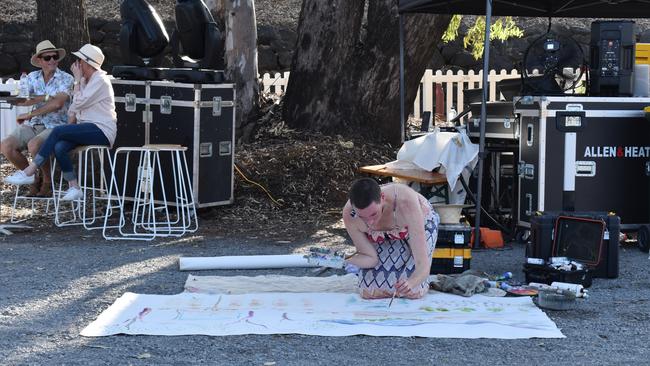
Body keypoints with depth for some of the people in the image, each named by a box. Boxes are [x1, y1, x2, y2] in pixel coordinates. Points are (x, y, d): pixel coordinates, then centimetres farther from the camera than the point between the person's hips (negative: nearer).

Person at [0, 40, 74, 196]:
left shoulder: (66, 79, -3)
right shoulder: (32, 77, 11)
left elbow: (57, 103, -18)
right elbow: (19, 100, -4)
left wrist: (29, 114, -13)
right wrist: (46, 97, -17)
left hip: (55, 126, -5)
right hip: (32, 125, 5)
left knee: (33, 145, -35)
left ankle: (48, 180, -8)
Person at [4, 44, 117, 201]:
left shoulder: (100, 80, -11)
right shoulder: (85, 80, 19)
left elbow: (79, 102, -16)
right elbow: (75, 105, 19)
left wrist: (77, 80, -7)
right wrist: (72, 119, 1)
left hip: (102, 130, -8)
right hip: (87, 128, 8)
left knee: (58, 131, -24)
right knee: (59, 147, -21)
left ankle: (29, 172, -21)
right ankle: (74, 188, -19)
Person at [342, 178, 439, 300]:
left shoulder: (406, 203, -44)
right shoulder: (349, 215, -34)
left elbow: (423, 264, -43)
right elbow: (371, 258, -21)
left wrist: (412, 282, -65)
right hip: (383, 235, 2)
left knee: (412, 291, -17)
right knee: (370, 291, -11)